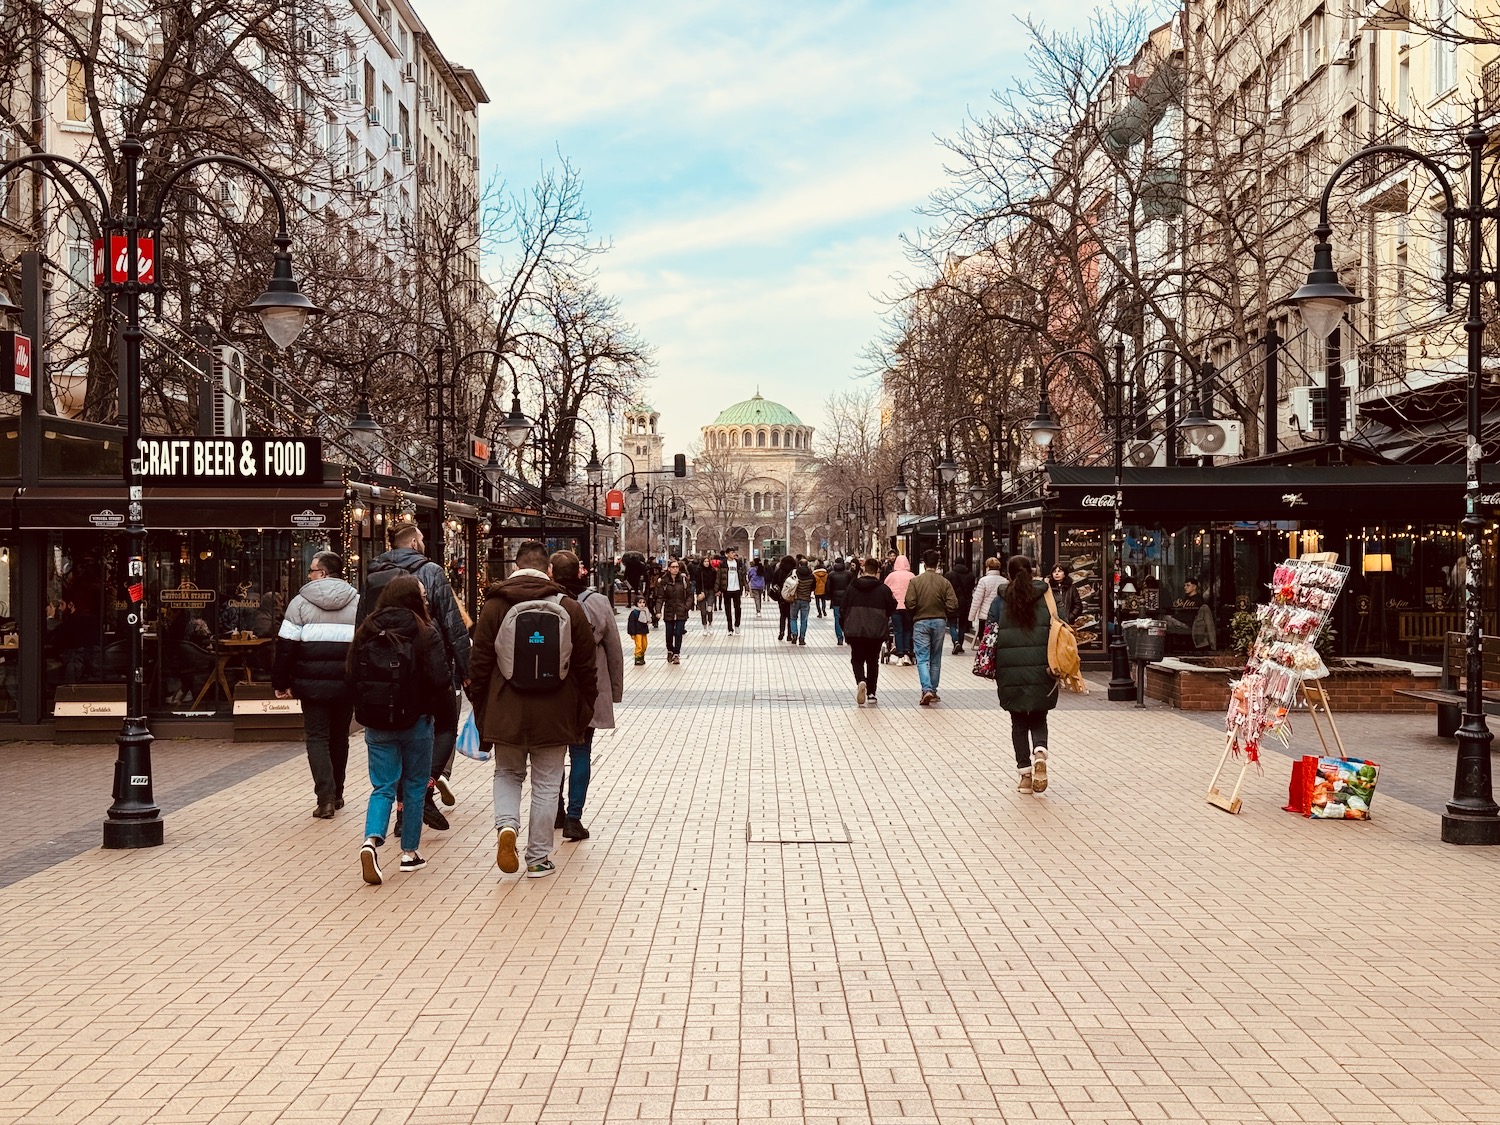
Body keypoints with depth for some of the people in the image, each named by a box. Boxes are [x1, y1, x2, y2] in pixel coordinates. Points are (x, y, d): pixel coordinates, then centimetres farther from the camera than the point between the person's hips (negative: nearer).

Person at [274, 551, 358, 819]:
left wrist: (281, 683, 2)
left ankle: (325, 797, -10)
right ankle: (337, 795, 26)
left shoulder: (301, 602, -4)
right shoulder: (357, 603, 5)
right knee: (339, 737, 17)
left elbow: (286, 646, -6)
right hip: (347, 684, 3)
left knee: (317, 738, 2)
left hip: (313, 684, -3)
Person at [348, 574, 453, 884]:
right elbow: (439, 680, -17)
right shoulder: (425, 635, -12)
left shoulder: (366, 632, 1)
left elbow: (350, 676, 2)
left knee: (383, 787, 8)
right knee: (414, 788, 12)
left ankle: (372, 841, -16)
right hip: (415, 722, -3)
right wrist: (430, 707, 1)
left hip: (376, 725, 3)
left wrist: (366, 708, 13)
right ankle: (409, 852, 20)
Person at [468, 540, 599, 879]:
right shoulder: (570, 608, -2)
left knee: (507, 773, 19)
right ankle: (538, 858, 14)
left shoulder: (494, 605, -3)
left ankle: (506, 826, -6)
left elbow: (480, 662, 0)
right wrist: (584, 714, 12)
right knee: (547, 783, 10)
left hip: (506, 711, 0)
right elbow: (587, 667, 2)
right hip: (554, 712, 0)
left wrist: (481, 711, 10)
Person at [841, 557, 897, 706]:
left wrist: (845, 626, 17)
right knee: (873, 661, 14)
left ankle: (860, 681, -19)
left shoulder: (851, 587, -1)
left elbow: (843, 609, 3)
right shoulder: (884, 589, -7)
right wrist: (894, 601, 22)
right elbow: (891, 609, 0)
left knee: (857, 659, 10)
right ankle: (871, 693, 15)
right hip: (876, 632, 0)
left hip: (855, 631, 0)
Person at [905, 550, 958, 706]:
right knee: (935, 659, 14)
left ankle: (927, 690, -19)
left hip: (921, 622, -2)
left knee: (922, 658, -2)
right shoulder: (944, 582, -3)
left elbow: (910, 605, -12)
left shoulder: (915, 581, -8)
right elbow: (953, 606, -7)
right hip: (939, 622, 2)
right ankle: (933, 691, 20)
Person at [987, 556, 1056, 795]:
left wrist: (993, 671, 10)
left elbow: (990, 637, 1)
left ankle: (1025, 773, 8)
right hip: (1041, 668, 0)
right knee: (1039, 717, 14)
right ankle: (1040, 753, -15)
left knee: (1019, 720, 11)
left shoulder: (1000, 602, 1)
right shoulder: (1045, 598, 1)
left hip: (1010, 670, 0)